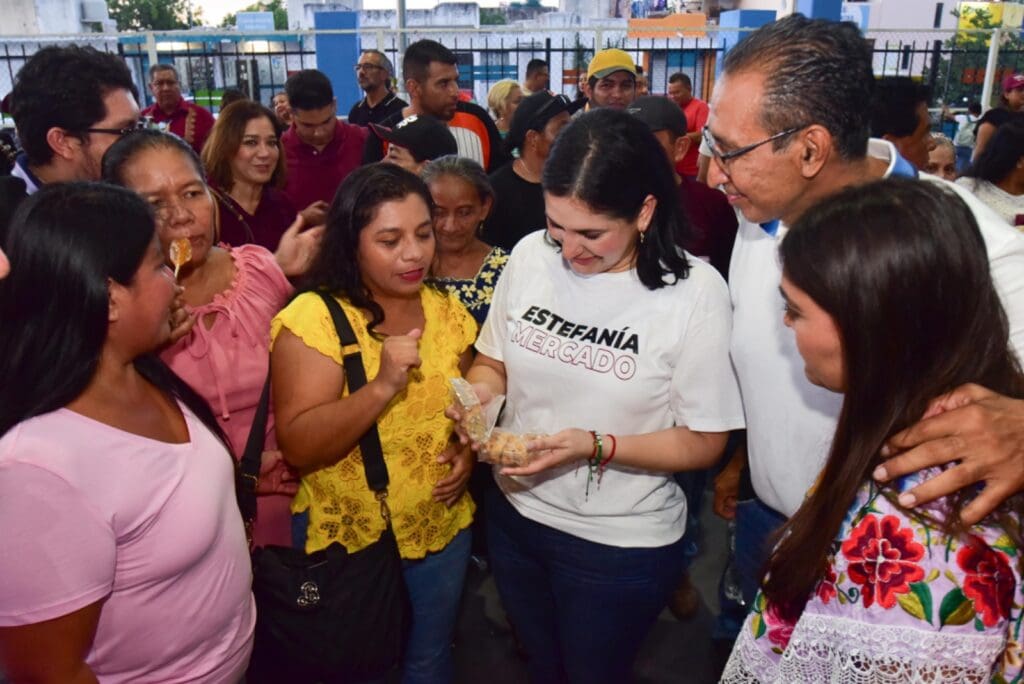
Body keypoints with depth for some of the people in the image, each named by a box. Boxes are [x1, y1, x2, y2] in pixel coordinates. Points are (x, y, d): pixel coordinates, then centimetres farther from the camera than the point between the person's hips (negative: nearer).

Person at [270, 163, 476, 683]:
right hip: (349, 541, -4)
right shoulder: (312, 317, -18)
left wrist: (468, 448, -6)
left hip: (443, 530, 4)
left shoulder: (447, 310, -1)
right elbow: (297, 447, -24)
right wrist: (382, 386, -36)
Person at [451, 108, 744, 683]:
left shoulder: (695, 291, -20)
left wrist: (595, 446, -27)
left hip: (622, 544, -3)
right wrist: (478, 396, -18)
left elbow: (703, 443, -14)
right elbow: (493, 362, 4)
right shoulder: (531, 255, -10)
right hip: (516, 513, 4)